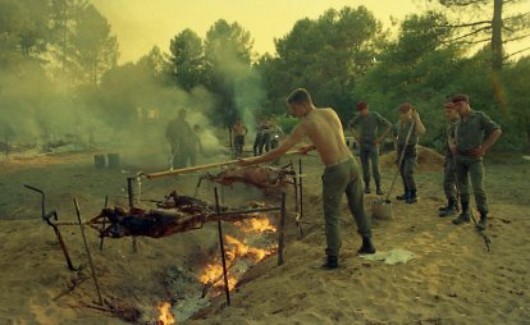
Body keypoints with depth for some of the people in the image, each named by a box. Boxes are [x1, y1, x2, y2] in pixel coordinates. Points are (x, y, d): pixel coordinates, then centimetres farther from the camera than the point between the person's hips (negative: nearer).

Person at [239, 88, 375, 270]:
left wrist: (251, 161, -5)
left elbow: (280, 151, -11)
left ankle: (332, 258, 8)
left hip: (335, 170, -6)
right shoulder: (330, 112, 8)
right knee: (358, 207, 22)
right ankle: (368, 243, 35)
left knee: (332, 217, 5)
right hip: (351, 163, 6)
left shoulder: (305, 124, -10)